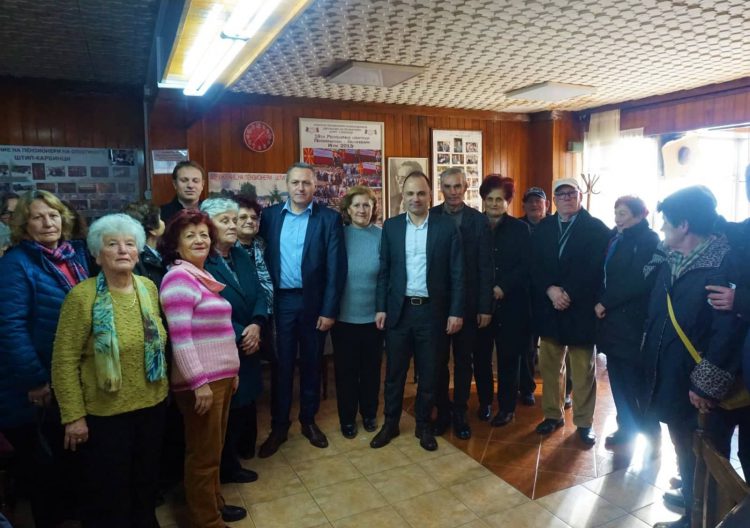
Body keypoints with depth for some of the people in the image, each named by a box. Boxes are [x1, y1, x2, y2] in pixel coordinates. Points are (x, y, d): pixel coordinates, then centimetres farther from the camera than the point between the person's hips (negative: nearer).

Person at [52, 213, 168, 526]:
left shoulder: (149, 288, 0)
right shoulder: (82, 296, -15)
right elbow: (64, 361, -14)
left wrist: (163, 387, 11)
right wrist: (73, 416, -15)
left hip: (152, 405, 5)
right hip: (104, 413, -4)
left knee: (146, 482, 21)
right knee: (108, 491, 13)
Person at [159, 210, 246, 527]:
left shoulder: (203, 277, 12)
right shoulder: (179, 278, -15)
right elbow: (180, 337, -21)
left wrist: (231, 371, 19)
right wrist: (199, 382, -22)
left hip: (220, 376, 8)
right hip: (200, 381, -8)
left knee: (214, 449, 20)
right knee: (203, 454, 6)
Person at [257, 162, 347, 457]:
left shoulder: (329, 218, -4)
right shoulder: (270, 215, 4)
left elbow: (336, 268, -7)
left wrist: (329, 310, -10)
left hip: (314, 302, -1)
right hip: (280, 301, 1)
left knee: (311, 364, 13)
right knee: (282, 365, 8)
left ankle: (308, 420, 30)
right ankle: (279, 426, 23)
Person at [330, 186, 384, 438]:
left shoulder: (382, 236, -4)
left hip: (373, 316, 0)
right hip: (343, 316, 0)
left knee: (371, 368, 15)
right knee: (345, 369, 11)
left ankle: (369, 414, 35)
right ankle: (347, 418, 29)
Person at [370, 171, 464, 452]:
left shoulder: (447, 226, -2)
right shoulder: (391, 226, 4)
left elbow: (457, 273, -2)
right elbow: (383, 271, 5)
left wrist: (456, 311, -7)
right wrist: (381, 307, 0)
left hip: (432, 311, -1)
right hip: (398, 310, 1)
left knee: (429, 373, 10)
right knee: (394, 371, 11)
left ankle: (423, 425, 28)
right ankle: (390, 423, 29)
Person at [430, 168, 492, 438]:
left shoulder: (478, 220, -2)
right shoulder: (430, 217, -1)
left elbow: (485, 267, -3)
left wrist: (485, 307, -7)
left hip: (468, 302, 0)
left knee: (463, 360, 11)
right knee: (439, 360, 11)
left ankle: (460, 413, 26)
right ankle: (442, 411, 27)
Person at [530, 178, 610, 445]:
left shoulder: (596, 229, -2)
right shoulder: (542, 228, 9)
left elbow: (595, 269, -11)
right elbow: (535, 266, 1)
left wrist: (568, 294, -18)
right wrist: (550, 290, -15)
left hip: (581, 309, -3)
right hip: (549, 309, 4)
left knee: (583, 370, 7)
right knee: (549, 366, 11)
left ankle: (584, 422, 19)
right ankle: (553, 414, 26)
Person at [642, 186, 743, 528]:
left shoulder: (723, 264, -16)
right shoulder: (671, 262, 7)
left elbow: (727, 331, -19)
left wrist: (705, 384, -19)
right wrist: (650, 364, 7)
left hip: (696, 386, -6)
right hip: (668, 377, 7)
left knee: (696, 457, 10)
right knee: (683, 447, 20)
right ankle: (690, 500, 38)